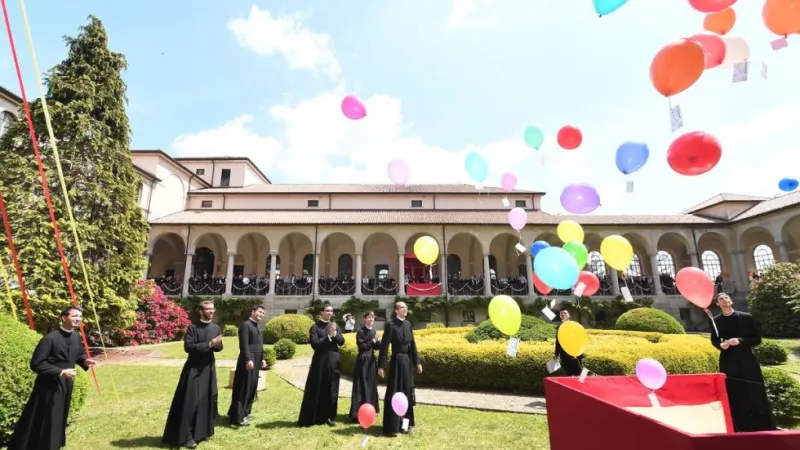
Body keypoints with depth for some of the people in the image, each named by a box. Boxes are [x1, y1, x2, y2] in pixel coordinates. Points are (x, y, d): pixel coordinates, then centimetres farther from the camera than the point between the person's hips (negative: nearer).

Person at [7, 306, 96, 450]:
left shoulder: (76, 336, -1)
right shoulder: (50, 338, -21)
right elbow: (36, 364, -19)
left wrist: (85, 361, -7)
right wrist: (60, 372, -24)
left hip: (66, 386, 7)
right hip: (49, 387, -7)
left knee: (58, 421, 20)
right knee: (44, 424, 2)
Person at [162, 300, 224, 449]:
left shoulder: (216, 328, 6)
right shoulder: (192, 327, -10)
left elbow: (219, 348, 8)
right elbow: (188, 347, -18)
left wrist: (217, 345, -16)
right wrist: (209, 344, -24)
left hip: (209, 369, 5)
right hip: (194, 369, -5)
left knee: (207, 400, 11)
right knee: (190, 401, -4)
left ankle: (202, 431, 26)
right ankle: (186, 436, 7)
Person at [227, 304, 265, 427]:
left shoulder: (258, 327, 17)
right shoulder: (245, 325, -11)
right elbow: (244, 345, -18)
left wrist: (262, 359, 12)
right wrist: (248, 359, -24)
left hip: (256, 361, 9)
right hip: (248, 361, -9)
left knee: (251, 387, 15)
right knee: (243, 388, -1)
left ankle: (244, 412, 27)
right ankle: (238, 417, 7)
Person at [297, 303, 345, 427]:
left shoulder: (335, 326, 10)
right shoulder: (315, 327, -5)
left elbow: (342, 341, 4)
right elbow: (314, 343, -15)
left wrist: (335, 333, -13)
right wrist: (329, 336, -18)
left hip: (333, 361, 5)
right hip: (320, 361, -4)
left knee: (332, 390, 9)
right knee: (316, 390, 1)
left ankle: (328, 416, 21)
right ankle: (310, 418, 11)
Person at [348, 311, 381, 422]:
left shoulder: (373, 332, 10)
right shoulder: (361, 332, -10)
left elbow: (376, 347, 11)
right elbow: (361, 346, -15)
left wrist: (378, 342, -9)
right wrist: (373, 341, -15)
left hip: (372, 361, 7)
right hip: (363, 361, -7)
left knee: (371, 385, 13)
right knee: (361, 387, -5)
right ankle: (357, 413, -1)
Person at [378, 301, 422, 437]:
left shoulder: (408, 324, 8)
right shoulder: (390, 324, -11)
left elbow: (412, 344, 12)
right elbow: (384, 346, -13)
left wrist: (417, 362, 11)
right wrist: (381, 365, -16)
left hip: (407, 361, 6)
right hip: (397, 361, -6)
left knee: (406, 392, 14)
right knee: (394, 393, -1)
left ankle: (405, 423, 28)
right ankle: (391, 426, 10)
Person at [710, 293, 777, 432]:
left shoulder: (746, 317, -2)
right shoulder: (716, 321, 0)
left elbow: (757, 339, -1)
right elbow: (714, 340, 9)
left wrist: (740, 341, -17)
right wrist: (721, 345, -13)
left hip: (747, 360, -1)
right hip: (728, 362, 1)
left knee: (756, 393, 2)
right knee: (733, 395, 5)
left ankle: (766, 428, 16)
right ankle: (740, 428, 16)